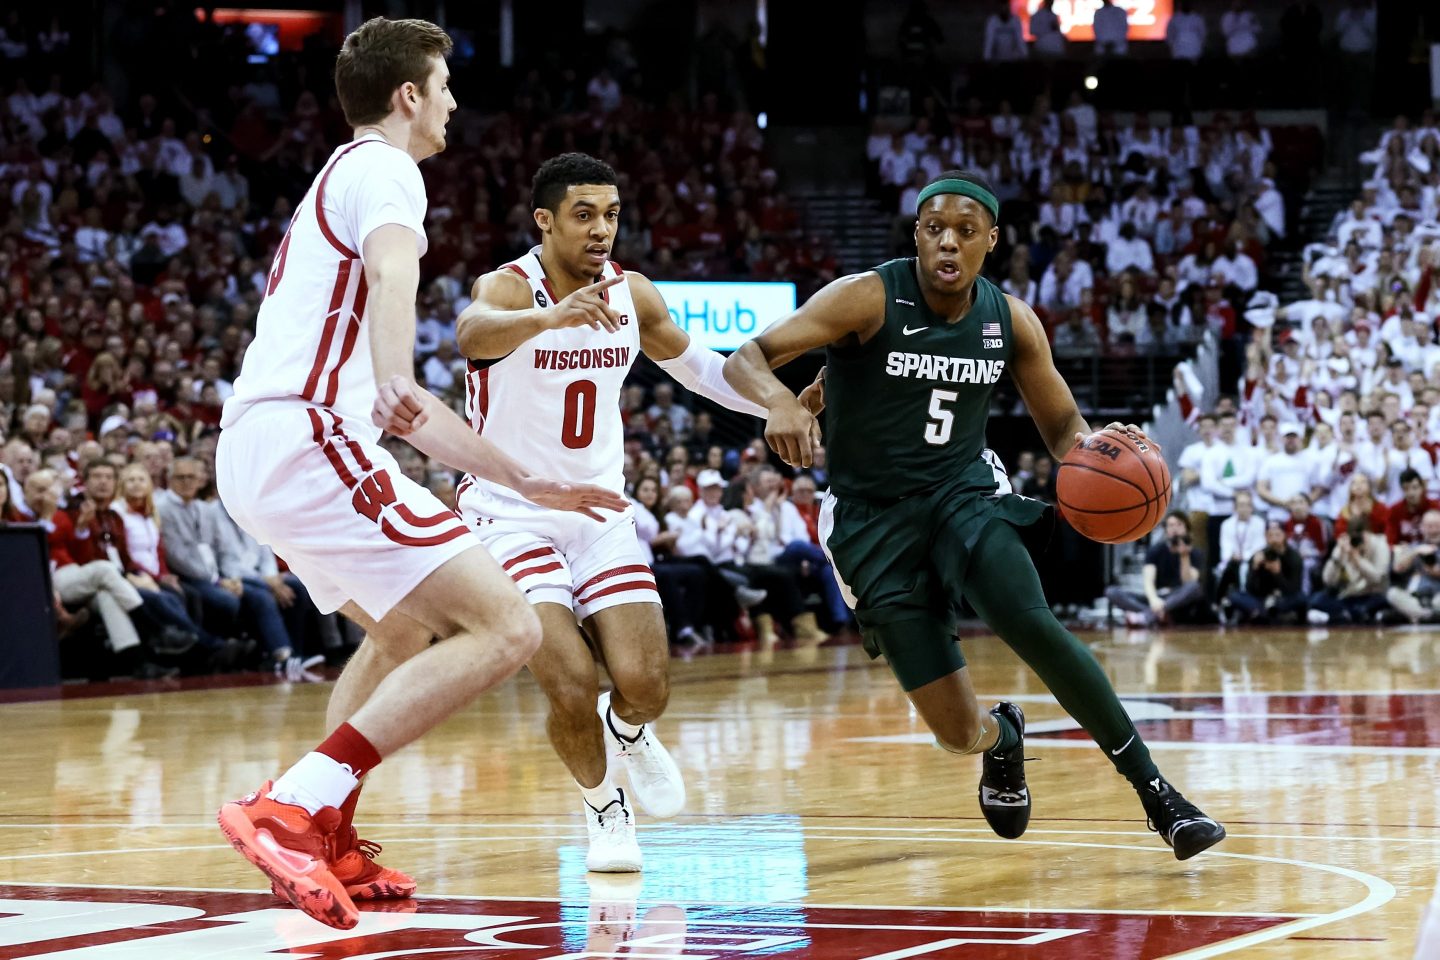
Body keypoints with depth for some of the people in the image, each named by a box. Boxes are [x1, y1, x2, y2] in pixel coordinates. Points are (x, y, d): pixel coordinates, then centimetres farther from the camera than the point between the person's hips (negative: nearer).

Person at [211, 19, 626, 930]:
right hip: (310, 437, -11)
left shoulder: (344, 178, 30)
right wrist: (393, 386, -45)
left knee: (410, 628, 31)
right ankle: (291, 809, -22)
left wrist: (528, 482, 34)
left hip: (256, 446, 11)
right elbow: (393, 270, -27)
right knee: (505, 627, -15)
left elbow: (406, 407, 33)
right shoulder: (383, 170, 0)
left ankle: (329, 844, 19)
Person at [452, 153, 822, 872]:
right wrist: (552, 316, -67)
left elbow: (693, 363, 18)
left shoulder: (633, 295, -2)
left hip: (601, 511, 4)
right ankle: (603, 806, 13)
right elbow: (474, 332, -46)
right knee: (572, 688, -19)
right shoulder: (508, 288, -20)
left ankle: (627, 730, 29)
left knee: (645, 687, -10)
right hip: (511, 513, -4)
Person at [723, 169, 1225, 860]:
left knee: (1029, 621, -30)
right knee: (957, 732, -8)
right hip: (874, 517, -2)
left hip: (964, 492, 2)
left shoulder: (1010, 321, -1)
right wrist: (779, 399, -43)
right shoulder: (868, 299, -14)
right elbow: (744, 359, -19)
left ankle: (1157, 796, -21)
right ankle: (1002, 737, 33)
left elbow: (1063, 427, 10)